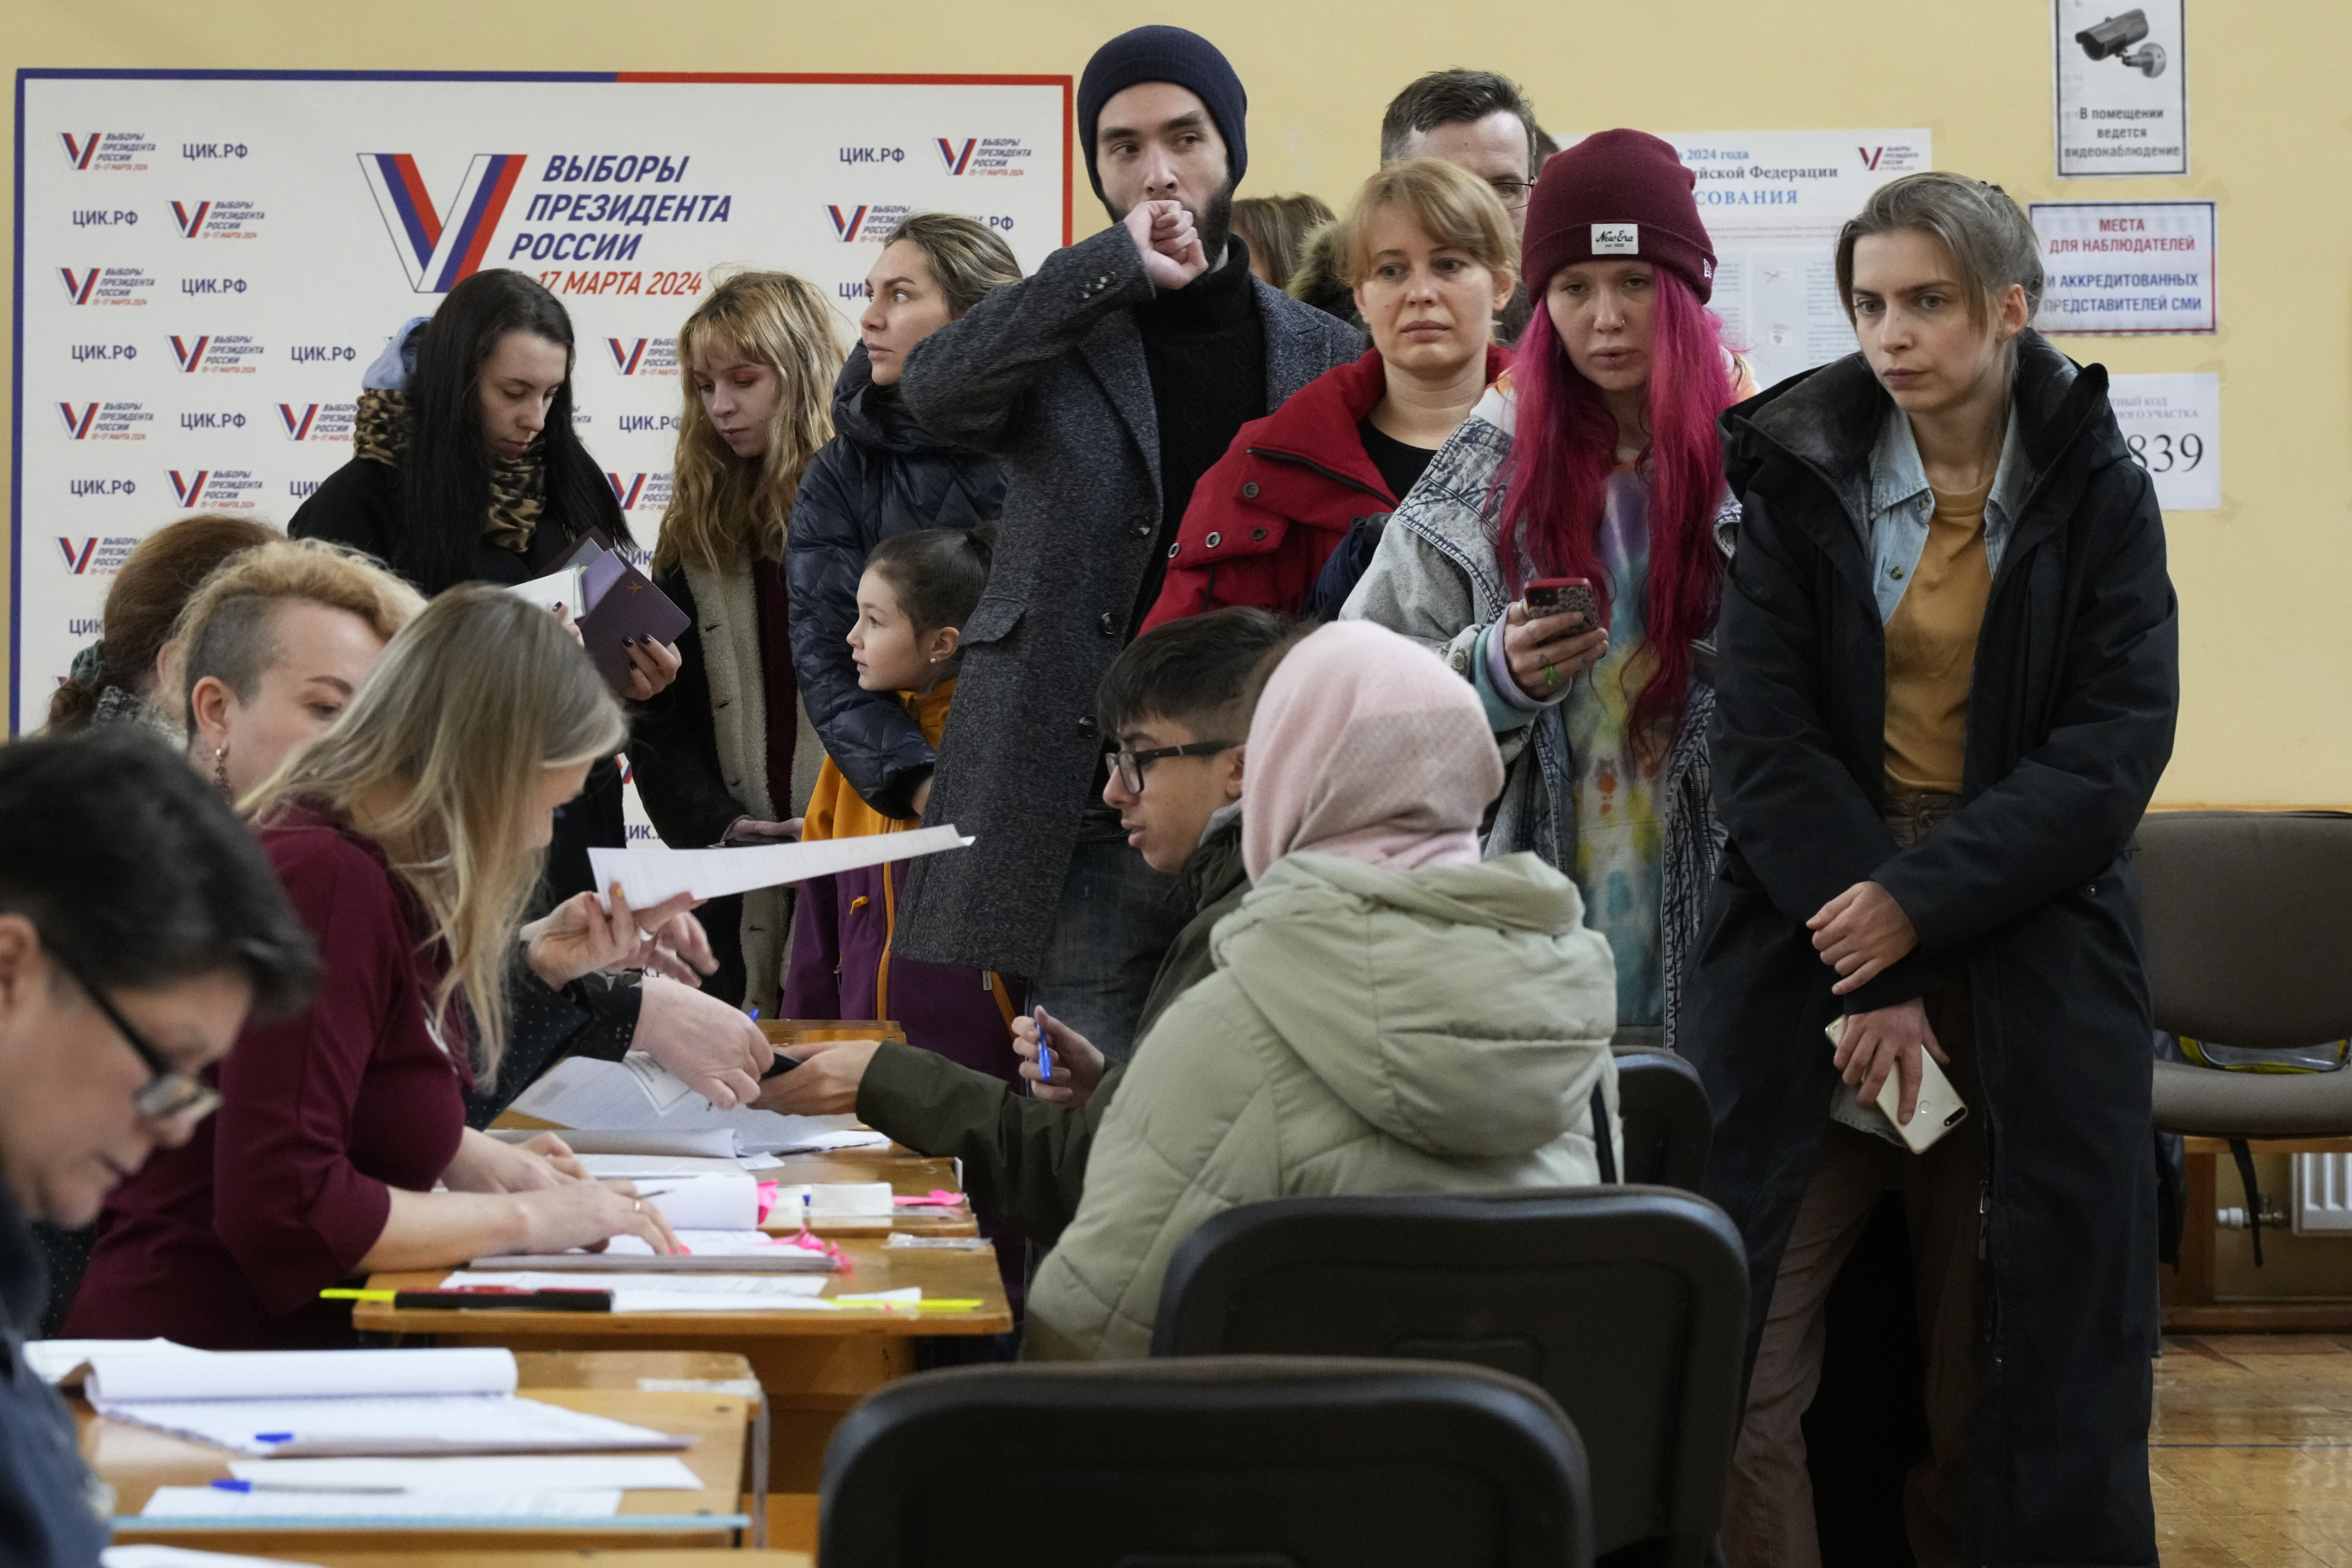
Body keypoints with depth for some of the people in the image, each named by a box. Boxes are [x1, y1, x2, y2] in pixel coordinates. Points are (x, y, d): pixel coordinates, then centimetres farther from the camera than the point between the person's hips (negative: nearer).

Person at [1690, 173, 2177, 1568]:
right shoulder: (1800, 476, 3)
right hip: (1818, 950, 0)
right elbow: (1764, 737, -4)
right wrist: (1872, 976, -13)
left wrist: (1924, 903, -16)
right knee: (1741, 1386, -8)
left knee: (2014, 1385, 3)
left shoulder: (2097, 494, 4)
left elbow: (2117, 747, -5)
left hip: (2031, 971, 0)